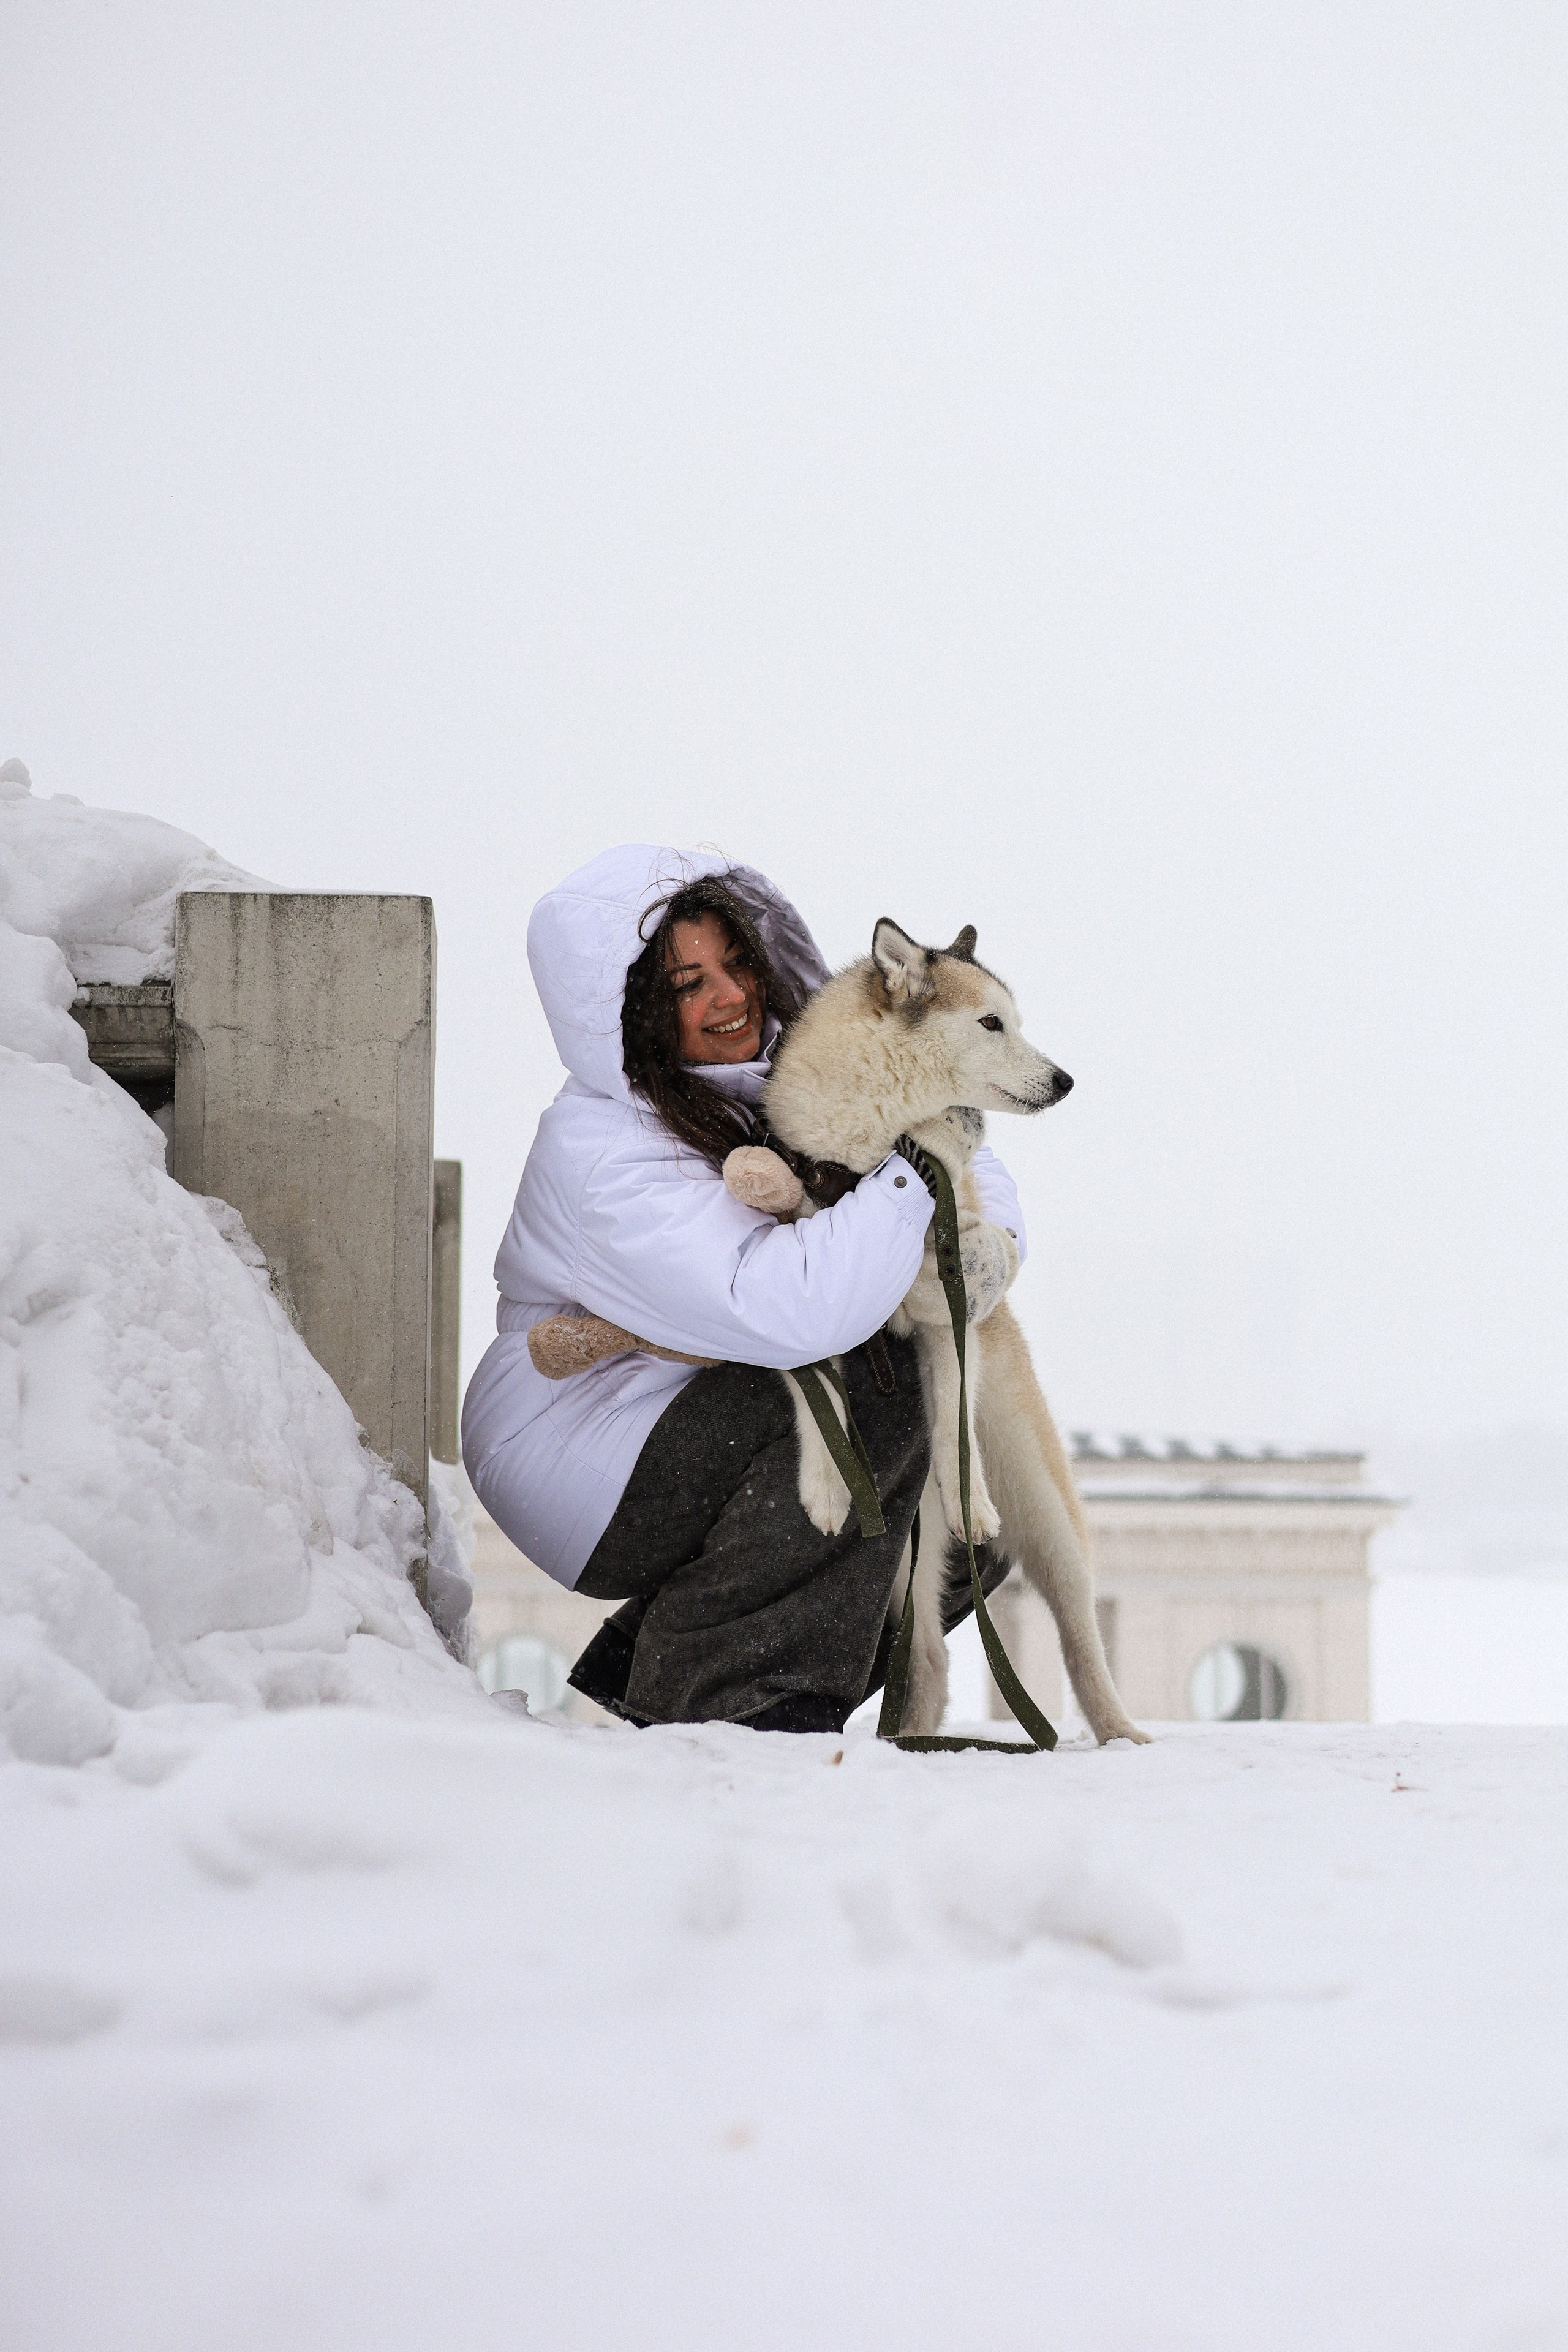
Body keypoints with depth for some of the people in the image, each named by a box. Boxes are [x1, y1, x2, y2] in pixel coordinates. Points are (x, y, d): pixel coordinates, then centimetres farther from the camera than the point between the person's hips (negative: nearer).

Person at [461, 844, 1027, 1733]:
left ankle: (636, 1674, 10)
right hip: (579, 1461, -8)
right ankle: (725, 1689, -20)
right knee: (875, 1384, -25)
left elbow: (969, 1162, 6)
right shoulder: (602, 1158, -25)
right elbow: (786, 1309, -37)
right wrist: (910, 1175, -28)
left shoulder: (784, 1082, 0)